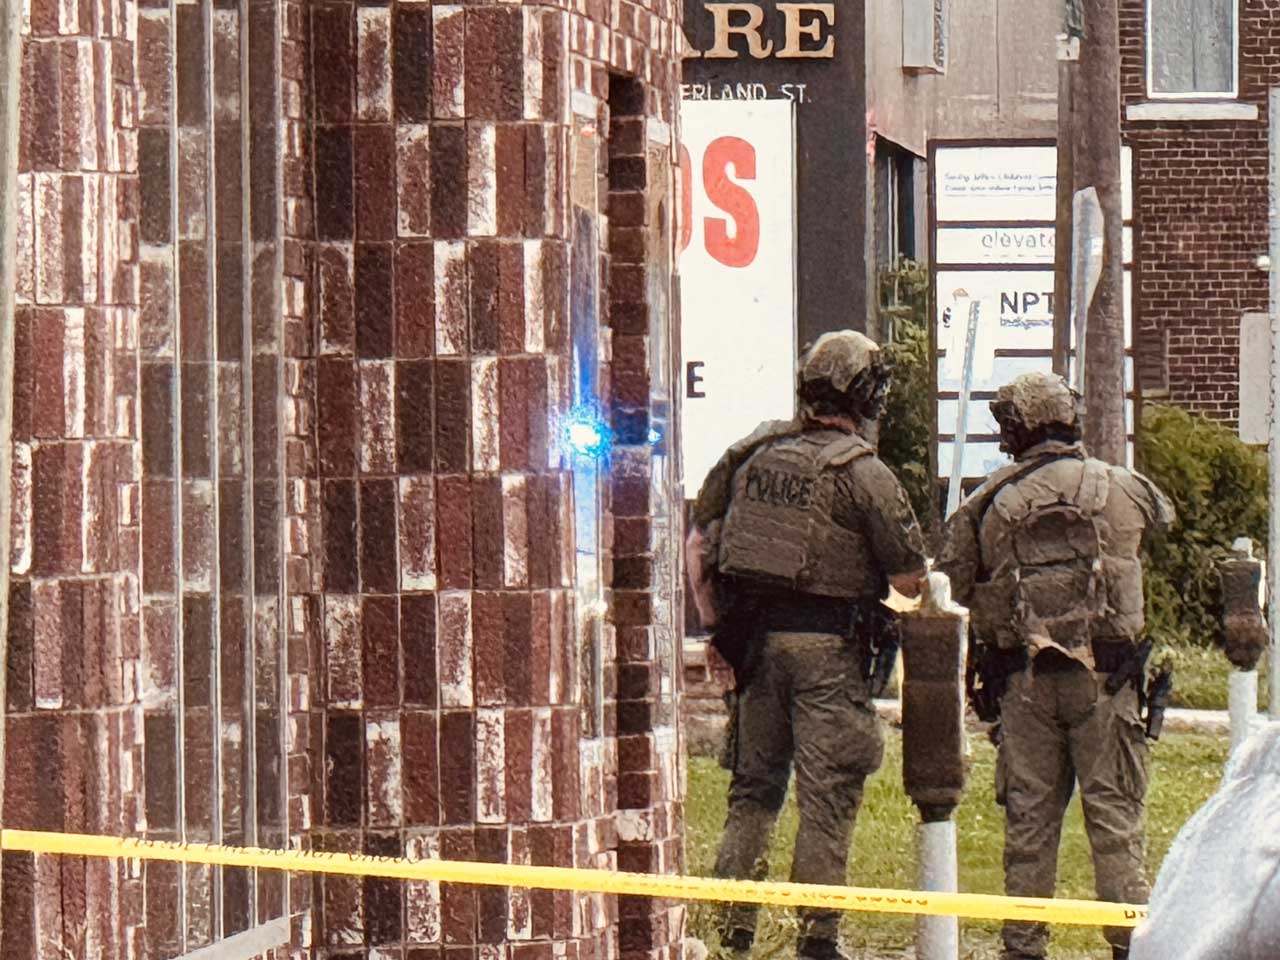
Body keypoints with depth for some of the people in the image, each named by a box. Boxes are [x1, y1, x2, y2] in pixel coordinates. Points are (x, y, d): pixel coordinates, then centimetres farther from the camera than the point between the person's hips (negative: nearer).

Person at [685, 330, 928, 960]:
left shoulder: (752, 454, 7)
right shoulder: (863, 473, -10)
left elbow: (698, 544, 11)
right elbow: (909, 580, -7)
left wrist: (716, 627, 16)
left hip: (756, 641, 5)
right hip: (827, 648, -5)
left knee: (753, 787, 13)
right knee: (827, 796, -1)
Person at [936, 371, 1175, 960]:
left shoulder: (989, 503, 2)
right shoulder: (1123, 490, 1)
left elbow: (947, 587, 2)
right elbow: (1164, 515, 23)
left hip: (1023, 679, 1)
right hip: (1103, 675, -1)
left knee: (1028, 817, 7)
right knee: (1114, 813, 2)